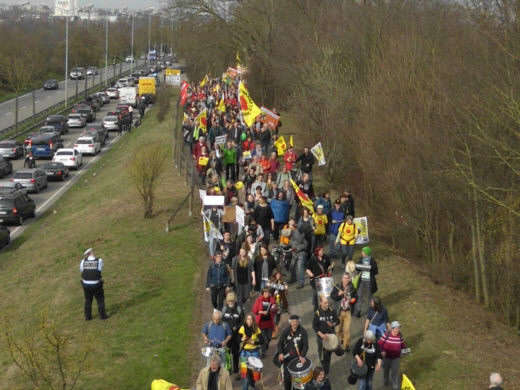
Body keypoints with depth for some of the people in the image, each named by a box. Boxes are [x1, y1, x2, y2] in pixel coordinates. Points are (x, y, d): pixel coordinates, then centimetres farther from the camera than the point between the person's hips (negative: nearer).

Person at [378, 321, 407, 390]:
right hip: (386, 356, 0)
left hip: (396, 357, 0)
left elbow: (403, 344, 6)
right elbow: (380, 343, -15)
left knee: (395, 372, -6)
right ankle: (386, 380, 50)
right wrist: (382, 351, -28)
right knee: (386, 370, 22)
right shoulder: (386, 335, -18)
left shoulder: (400, 336, -9)